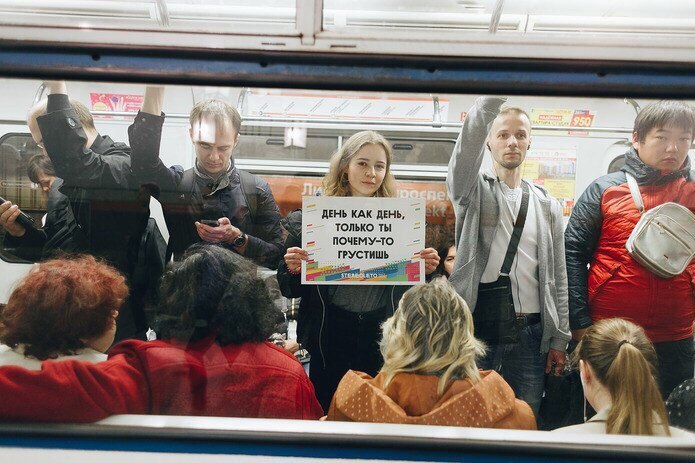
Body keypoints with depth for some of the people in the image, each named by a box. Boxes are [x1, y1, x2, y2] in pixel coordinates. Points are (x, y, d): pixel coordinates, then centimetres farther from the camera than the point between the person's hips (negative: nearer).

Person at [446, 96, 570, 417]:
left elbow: (557, 277, 12)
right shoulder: (473, 191, 5)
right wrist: (491, 100, -31)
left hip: (529, 333, 3)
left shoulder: (548, 205, 13)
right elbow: (467, 146, -18)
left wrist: (559, 339, 7)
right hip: (476, 327, -3)